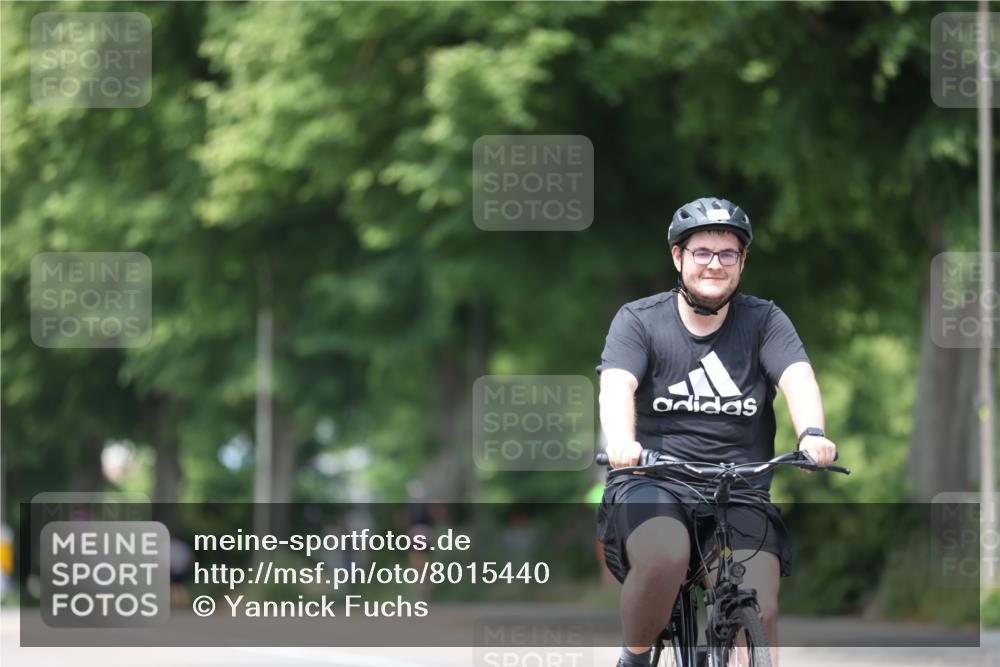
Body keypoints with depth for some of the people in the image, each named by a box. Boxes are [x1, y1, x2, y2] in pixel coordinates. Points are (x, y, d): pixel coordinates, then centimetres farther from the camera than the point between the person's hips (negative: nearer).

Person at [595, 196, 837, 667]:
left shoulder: (764, 321, 7)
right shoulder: (639, 320, 3)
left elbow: (797, 376, -11)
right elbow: (617, 383, -15)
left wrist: (812, 434, -34)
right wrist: (621, 442, -37)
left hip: (740, 493, 2)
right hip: (652, 485, -2)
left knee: (758, 613, -18)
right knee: (664, 558, -34)